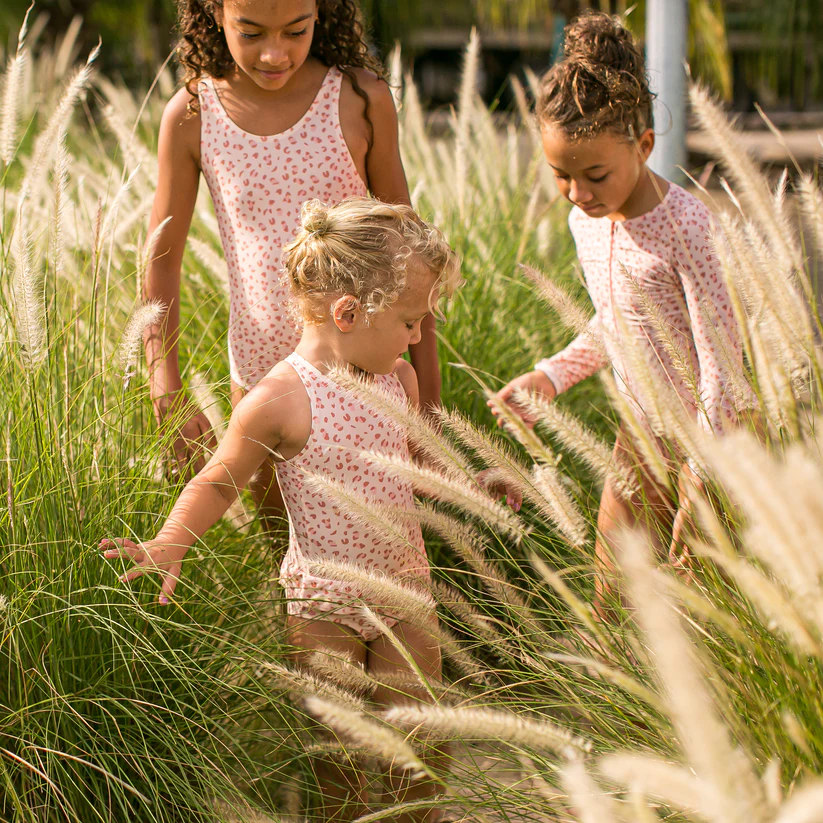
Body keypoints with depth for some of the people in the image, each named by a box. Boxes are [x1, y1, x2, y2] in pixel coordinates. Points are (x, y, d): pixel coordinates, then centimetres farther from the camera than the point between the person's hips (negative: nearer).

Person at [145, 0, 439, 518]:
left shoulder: (361, 98, -13)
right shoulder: (191, 116, -12)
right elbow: (162, 259, -4)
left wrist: (428, 378, 1)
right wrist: (168, 397, -10)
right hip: (259, 366, 2)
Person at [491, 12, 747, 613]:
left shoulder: (686, 226, -23)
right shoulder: (587, 222, 0)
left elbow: (722, 359, -22)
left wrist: (701, 486, -23)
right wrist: (551, 376, 5)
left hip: (706, 436, -7)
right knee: (612, 608, 10)